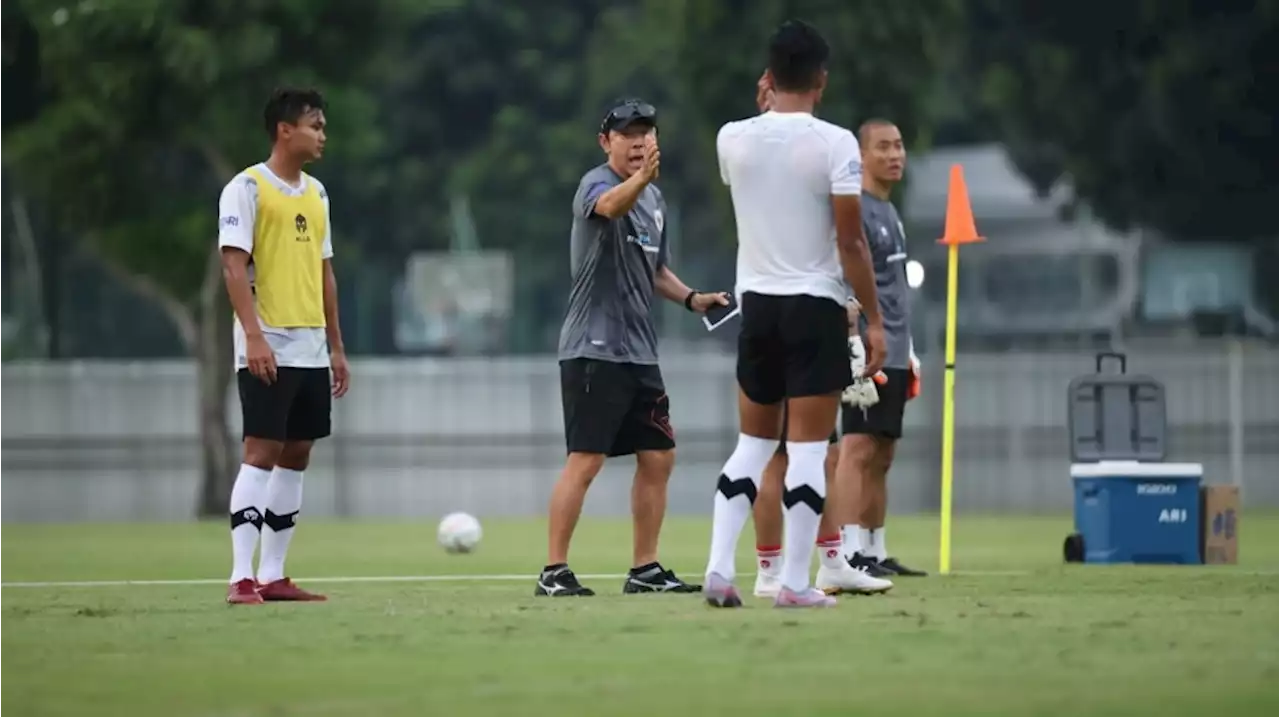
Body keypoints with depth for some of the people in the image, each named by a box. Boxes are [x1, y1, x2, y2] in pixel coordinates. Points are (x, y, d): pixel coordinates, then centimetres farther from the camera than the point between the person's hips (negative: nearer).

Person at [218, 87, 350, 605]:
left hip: (310, 351, 8)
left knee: (296, 456, 7)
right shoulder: (248, 188, -7)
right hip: (268, 349, -8)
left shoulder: (315, 193, 16)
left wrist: (336, 347, 18)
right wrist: (253, 335, -23)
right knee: (262, 453, -12)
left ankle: (272, 575, 12)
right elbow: (233, 265, -13)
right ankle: (242, 578, -13)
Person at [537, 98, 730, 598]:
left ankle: (645, 569, 18)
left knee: (658, 456, 9)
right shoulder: (596, 184, -10)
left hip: (639, 350, 9)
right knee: (586, 459, -10)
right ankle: (554, 572, -5)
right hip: (594, 348, -9)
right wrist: (641, 179, -57)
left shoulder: (654, 198, 16)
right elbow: (610, 205, -37)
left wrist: (690, 298, 12)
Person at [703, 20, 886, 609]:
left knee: (752, 444, 15)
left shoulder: (733, 138, 1)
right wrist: (874, 320, -6)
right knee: (808, 449, -1)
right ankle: (795, 583, -3)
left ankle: (719, 568, 5)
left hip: (757, 305, 4)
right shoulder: (834, 143, -11)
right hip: (815, 307, -4)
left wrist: (770, 103, 27)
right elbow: (850, 241, -12)